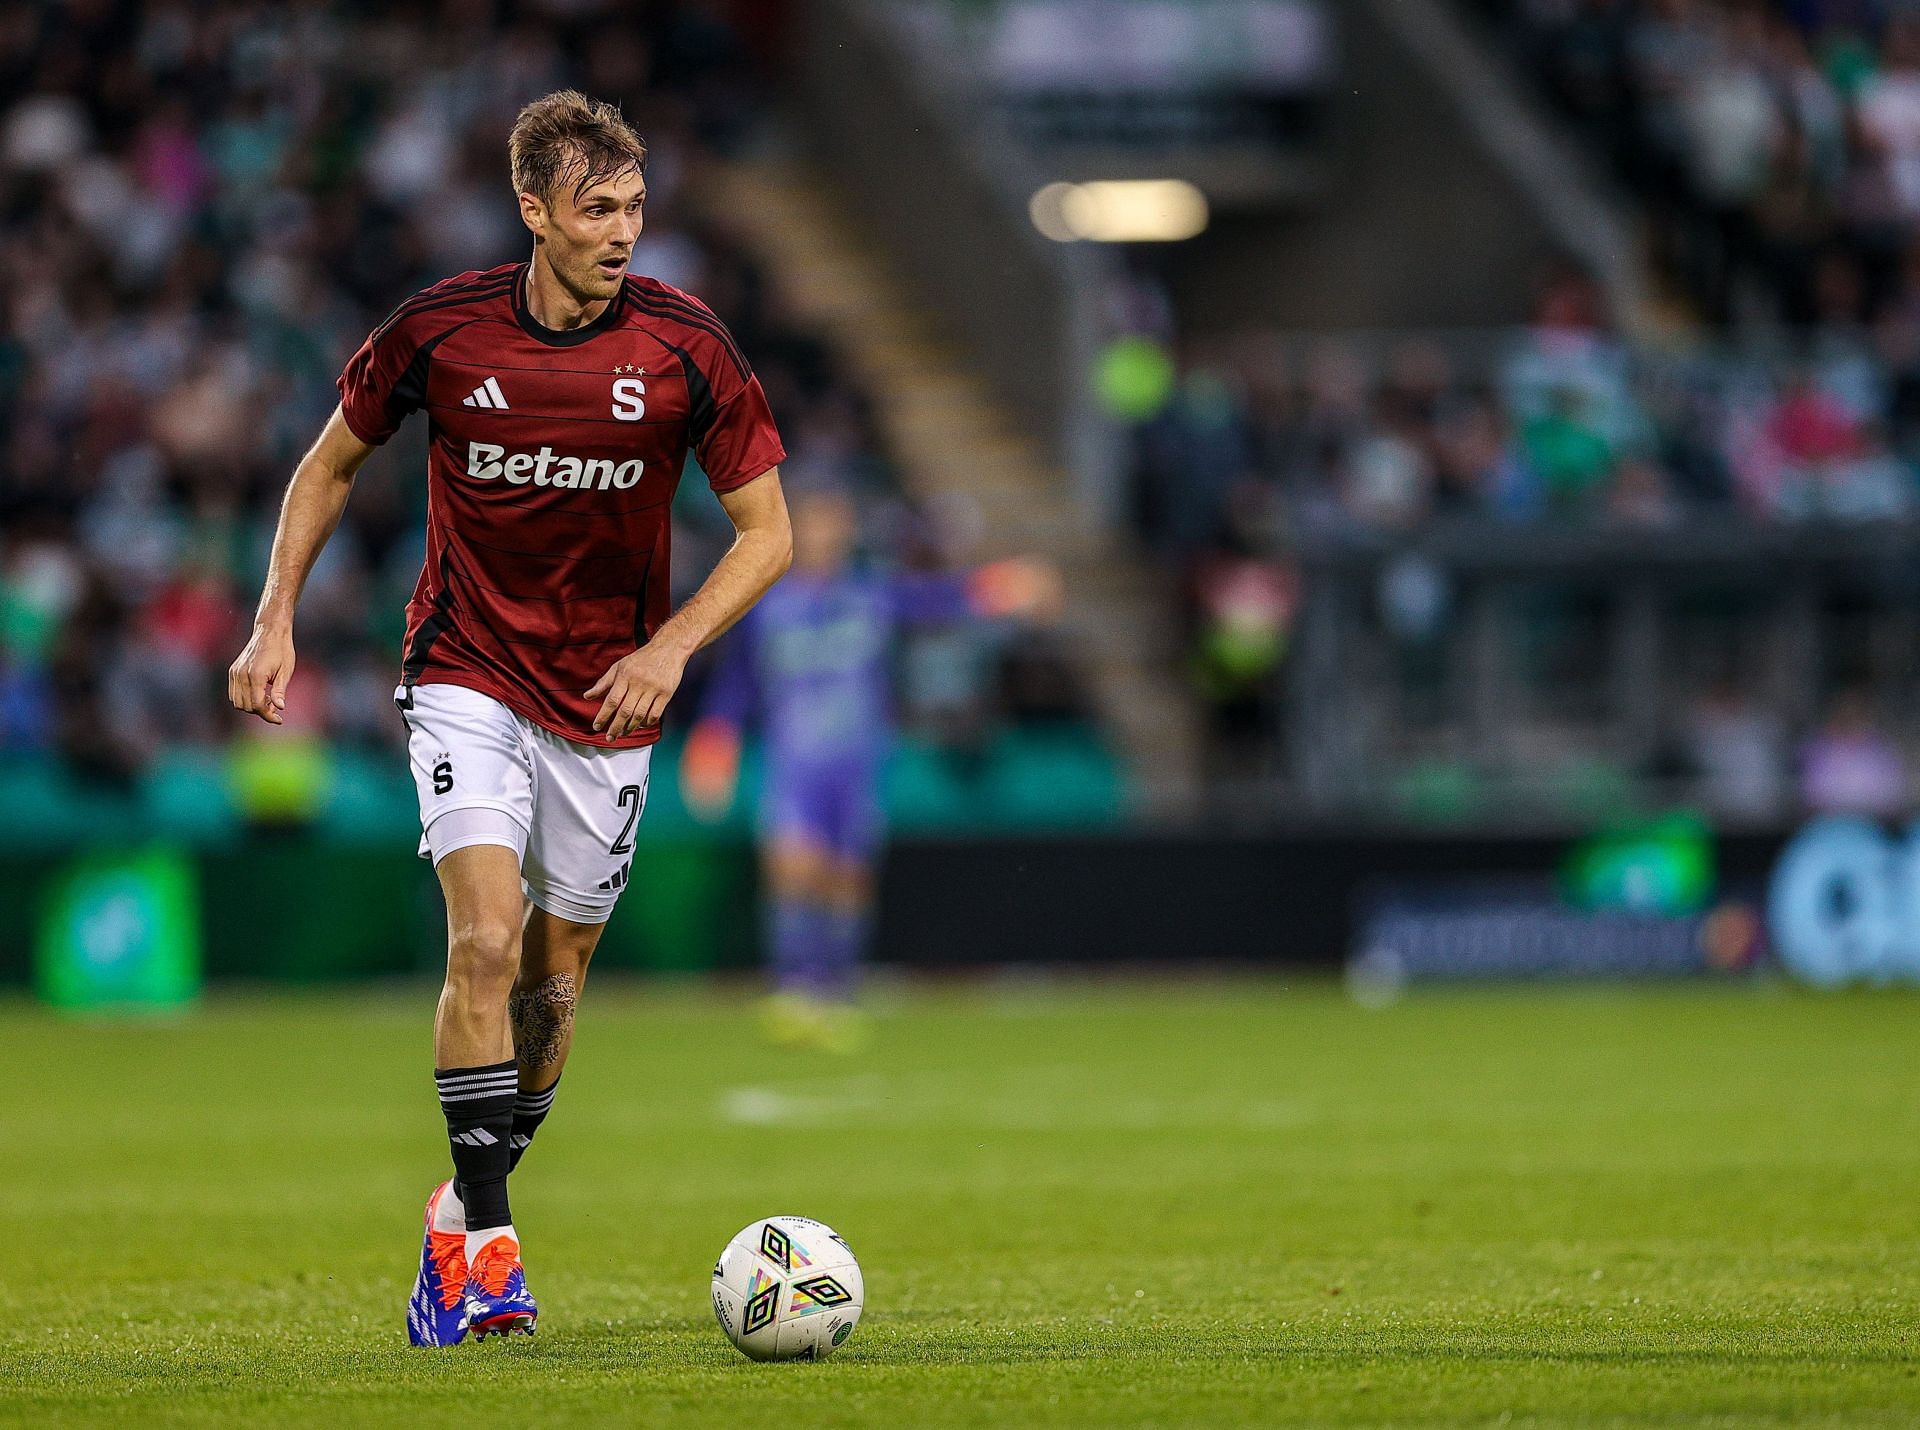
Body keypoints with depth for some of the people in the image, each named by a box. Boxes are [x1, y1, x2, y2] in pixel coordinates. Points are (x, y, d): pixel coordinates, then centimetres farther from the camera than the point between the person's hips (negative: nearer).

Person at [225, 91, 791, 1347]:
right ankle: (485, 1245, -15)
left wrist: (673, 646, -20)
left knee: (551, 979, 8)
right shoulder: (443, 331, -9)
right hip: (467, 681, -2)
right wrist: (277, 619, -1)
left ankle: (466, 1215, 29)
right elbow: (334, 463, 8)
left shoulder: (684, 346, -11)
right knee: (487, 938, -20)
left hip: (607, 701, 2)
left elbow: (768, 529, -5)